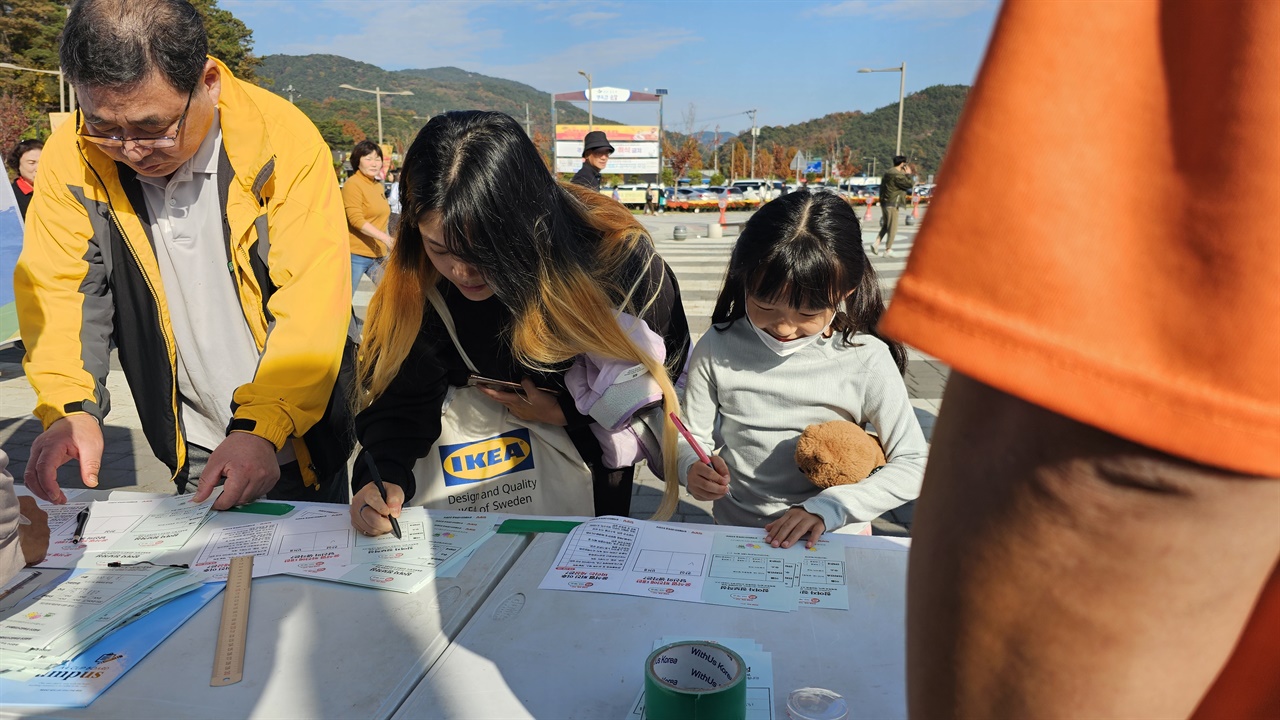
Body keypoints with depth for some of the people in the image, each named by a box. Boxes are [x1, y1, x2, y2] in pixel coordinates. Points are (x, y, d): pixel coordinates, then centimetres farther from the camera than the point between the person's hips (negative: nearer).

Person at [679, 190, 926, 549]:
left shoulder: (867, 360, -9)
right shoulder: (717, 351, -5)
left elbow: (913, 464, -6)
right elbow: (691, 440, 4)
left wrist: (827, 507, -18)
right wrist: (694, 469, -20)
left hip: (836, 535, 0)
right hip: (736, 533, 1)